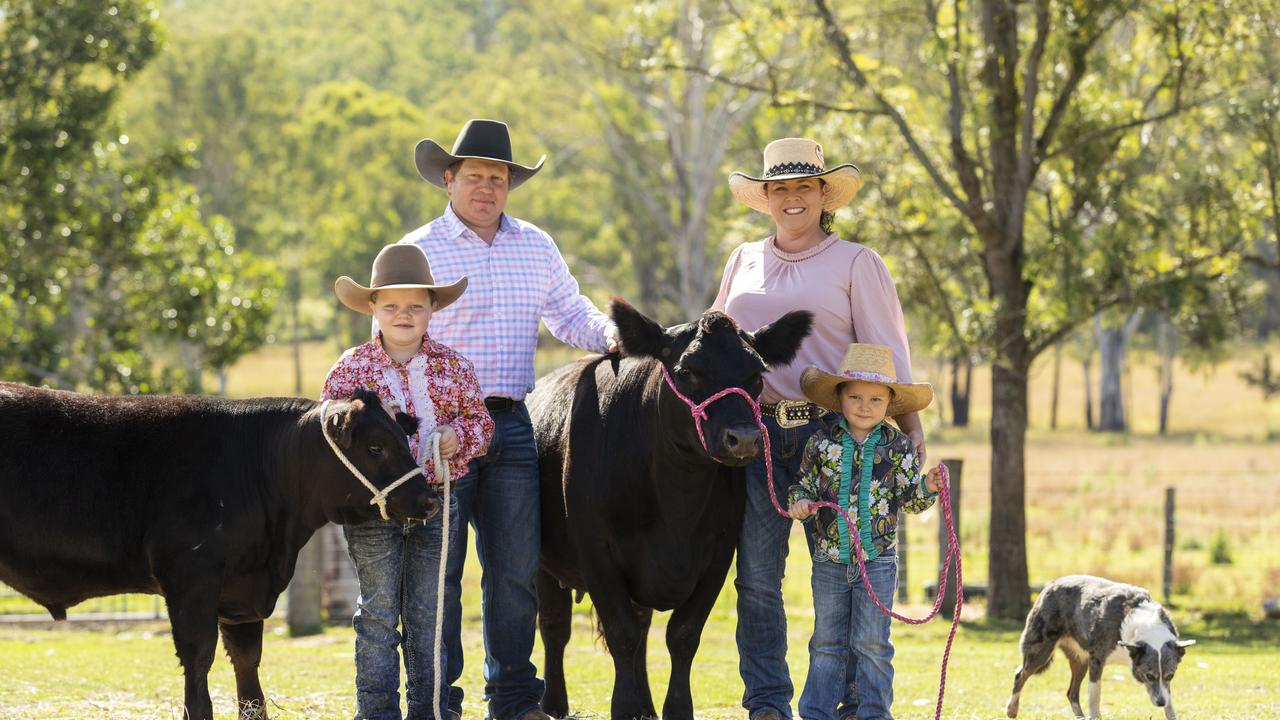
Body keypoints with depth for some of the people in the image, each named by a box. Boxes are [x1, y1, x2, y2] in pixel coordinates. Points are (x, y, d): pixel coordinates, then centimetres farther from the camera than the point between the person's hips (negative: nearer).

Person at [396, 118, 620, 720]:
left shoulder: (537, 248, 11)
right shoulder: (417, 252, -1)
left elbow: (570, 314, 19)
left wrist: (609, 333, -3)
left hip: (511, 423, 4)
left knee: (517, 567, 6)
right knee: (438, 566, -2)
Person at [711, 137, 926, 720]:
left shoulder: (855, 263, 5)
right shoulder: (744, 262, 16)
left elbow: (888, 354, 1)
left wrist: (910, 428, -10)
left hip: (832, 432, -3)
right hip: (754, 431, 3)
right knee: (757, 576, 0)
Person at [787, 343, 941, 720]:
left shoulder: (897, 446, -2)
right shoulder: (822, 442, -2)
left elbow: (909, 498, 1)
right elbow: (804, 483, 5)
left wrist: (928, 487, -18)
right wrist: (799, 501, -16)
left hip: (877, 559, -1)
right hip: (829, 558, 1)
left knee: (872, 644, 2)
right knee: (827, 643, 9)